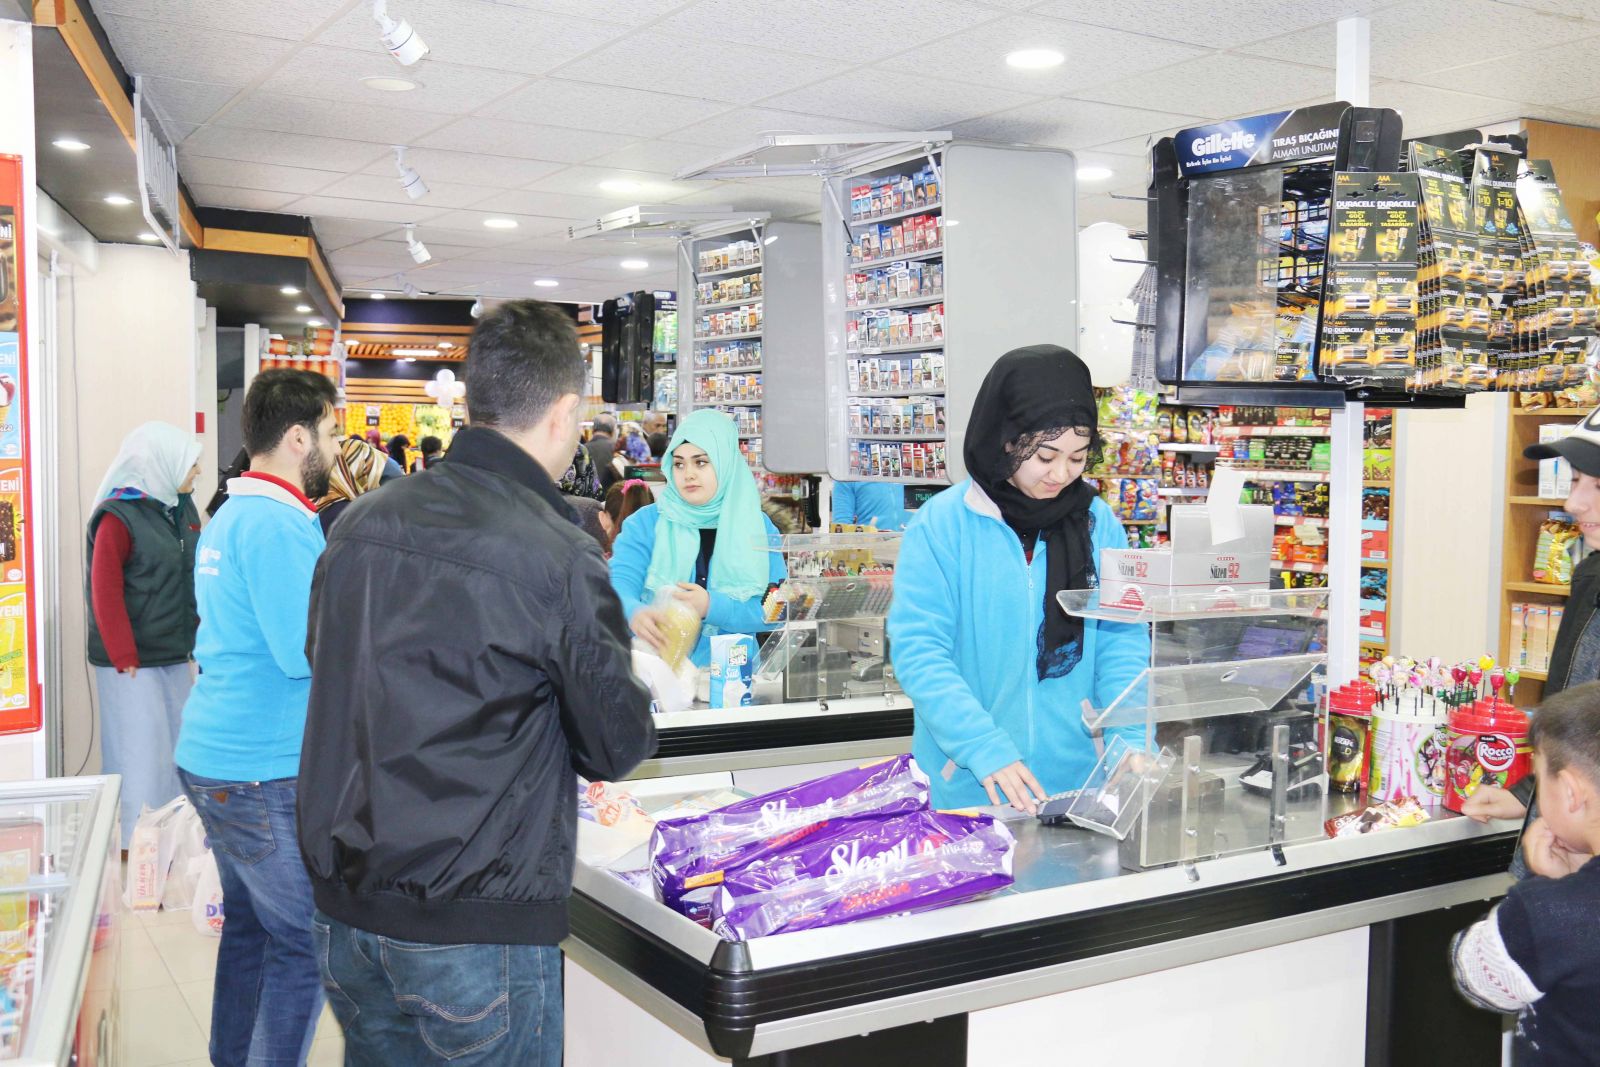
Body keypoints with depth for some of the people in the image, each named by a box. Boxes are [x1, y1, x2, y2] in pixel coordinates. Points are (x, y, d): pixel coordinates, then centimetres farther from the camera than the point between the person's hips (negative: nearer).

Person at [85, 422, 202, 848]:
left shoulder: (182, 507, 9)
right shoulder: (118, 517, -12)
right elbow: (105, 595, -15)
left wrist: (199, 635, 7)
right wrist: (125, 659, -16)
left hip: (177, 655, 7)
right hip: (134, 661, -7)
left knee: (177, 745, 13)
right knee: (140, 750, -2)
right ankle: (131, 841, 9)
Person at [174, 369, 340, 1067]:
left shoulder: (231, 515, 13)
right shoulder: (279, 523, -19)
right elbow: (309, 653, -25)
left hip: (214, 756, 10)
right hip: (266, 772, -10)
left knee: (250, 923, 20)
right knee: (305, 944, 0)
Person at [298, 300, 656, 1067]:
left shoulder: (359, 525, 2)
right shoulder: (560, 558, -17)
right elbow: (616, 749, -7)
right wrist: (658, 667, 13)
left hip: (345, 909, 6)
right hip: (475, 925, -6)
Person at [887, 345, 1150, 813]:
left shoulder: (1100, 525, 1)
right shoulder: (939, 526, -10)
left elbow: (1122, 642, 1)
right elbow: (918, 651, -15)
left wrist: (1132, 739, -15)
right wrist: (985, 749, -25)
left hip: (1077, 778, 3)